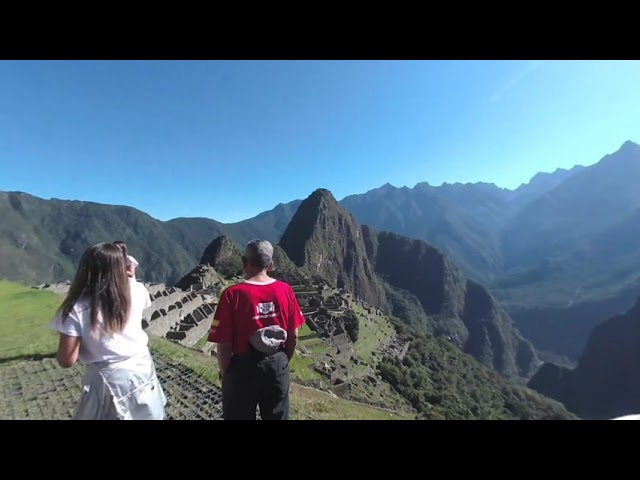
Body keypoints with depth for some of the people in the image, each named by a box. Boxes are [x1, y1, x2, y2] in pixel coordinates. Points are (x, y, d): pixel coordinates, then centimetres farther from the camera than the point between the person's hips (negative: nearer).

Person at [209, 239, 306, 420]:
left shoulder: (232, 294, -19)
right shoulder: (285, 290, -9)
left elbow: (224, 345, -16)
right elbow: (293, 336, -2)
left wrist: (225, 373, 2)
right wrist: (283, 362, 14)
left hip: (243, 368, -2)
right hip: (278, 366, 3)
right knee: (278, 416, 23)